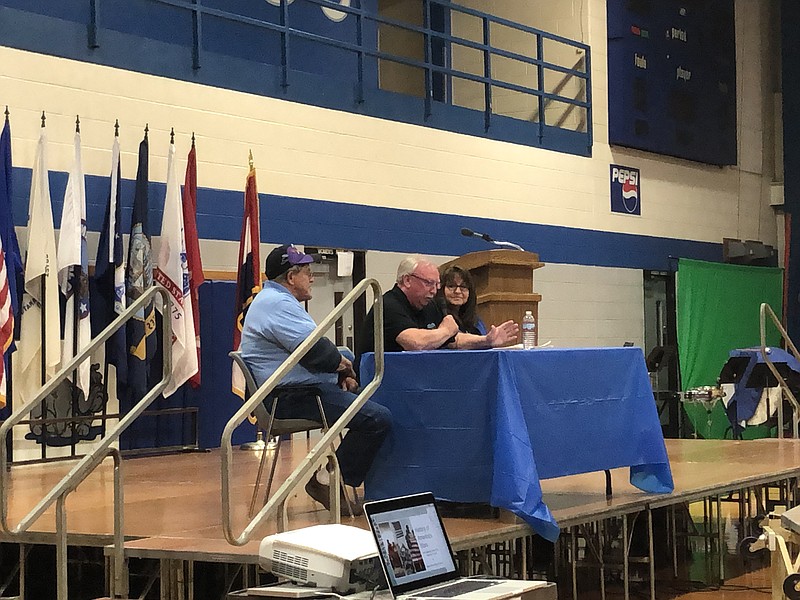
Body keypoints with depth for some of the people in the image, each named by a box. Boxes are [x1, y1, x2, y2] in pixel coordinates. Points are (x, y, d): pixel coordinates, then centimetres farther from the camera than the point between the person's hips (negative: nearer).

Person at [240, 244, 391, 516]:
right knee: (378, 418, -21)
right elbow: (314, 350, -21)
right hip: (293, 398, -12)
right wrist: (341, 363, -1)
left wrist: (341, 371, 7)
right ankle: (327, 481, -11)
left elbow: (314, 348, 22)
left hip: (294, 390, 12)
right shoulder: (277, 304, -15)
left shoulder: (274, 300, 21)